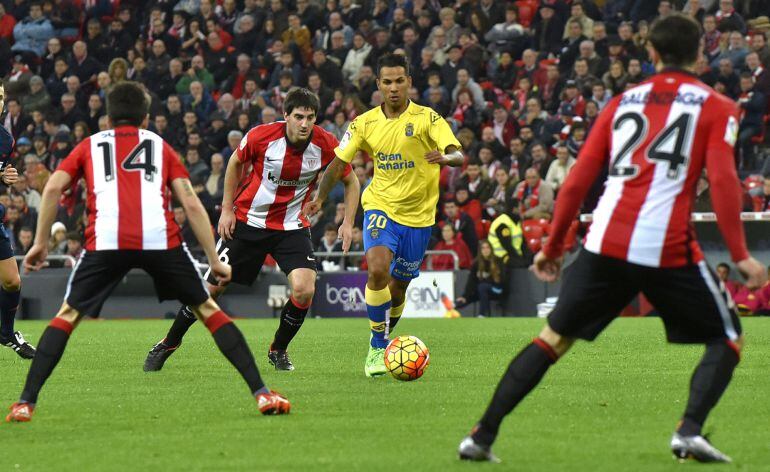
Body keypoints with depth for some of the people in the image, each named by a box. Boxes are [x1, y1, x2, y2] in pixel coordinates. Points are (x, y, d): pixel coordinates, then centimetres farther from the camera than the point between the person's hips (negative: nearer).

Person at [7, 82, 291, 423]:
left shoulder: (90, 145, 27)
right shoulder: (160, 145, 27)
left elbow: (54, 187, 11)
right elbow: (191, 203, 16)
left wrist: (41, 242, 15)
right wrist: (214, 259, 16)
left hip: (106, 240, 0)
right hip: (160, 238, 0)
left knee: (68, 315, 13)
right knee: (208, 310, 14)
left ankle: (26, 402, 1)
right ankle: (262, 393, 6)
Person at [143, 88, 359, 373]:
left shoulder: (326, 145, -15)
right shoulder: (261, 136, -19)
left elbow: (350, 181, 3)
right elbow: (235, 163, 3)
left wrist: (347, 223, -8)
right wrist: (227, 209, 1)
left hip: (292, 226, 1)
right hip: (247, 220, -1)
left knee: (304, 290, -19)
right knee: (212, 288, 2)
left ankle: (278, 350, 8)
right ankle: (168, 344, 23)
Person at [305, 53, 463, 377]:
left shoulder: (427, 118, -9)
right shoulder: (365, 123, -1)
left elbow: (458, 156, -19)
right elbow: (339, 163, 6)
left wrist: (445, 158, -42)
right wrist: (319, 198, -7)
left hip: (418, 216, 0)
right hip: (381, 207, 0)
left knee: (397, 288, 9)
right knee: (377, 270, -25)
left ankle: (383, 343, 36)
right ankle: (377, 346, -12)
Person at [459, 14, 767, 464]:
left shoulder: (623, 101, 18)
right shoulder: (716, 106, 7)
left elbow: (577, 181, 15)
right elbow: (723, 180, -7)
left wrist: (552, 247, 23)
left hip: (606, 242, 3)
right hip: (669, 248, -3)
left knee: (553, 338, 15)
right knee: (727, 339, 13)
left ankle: (482, 435, 9)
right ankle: (691, 430, -9)